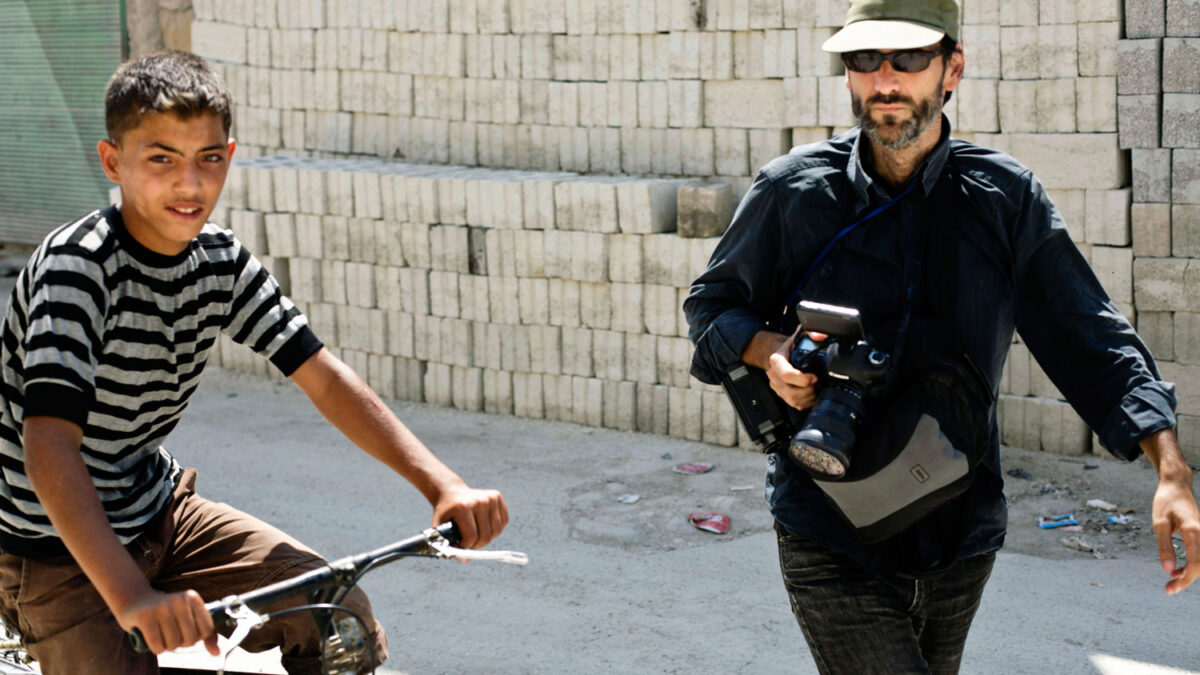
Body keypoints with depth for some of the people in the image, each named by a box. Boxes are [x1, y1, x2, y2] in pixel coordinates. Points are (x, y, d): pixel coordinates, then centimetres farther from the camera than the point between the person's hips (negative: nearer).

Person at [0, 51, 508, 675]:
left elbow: (324, 378, -4)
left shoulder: (223, 262, -3)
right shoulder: (76, 265, -24)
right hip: (58, 553, -6)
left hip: (158, 514, 6)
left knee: (341, 614, -4)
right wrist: (131, 597, -48)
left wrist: (443, 485, -17)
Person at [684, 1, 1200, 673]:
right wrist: (770, 351, -14)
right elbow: (712, 304, 10)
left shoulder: (1008, 197, -1)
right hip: (829, 539, -2)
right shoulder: (793, 190, -4)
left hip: (962, 542, 3)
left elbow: (1089, 339, -2)